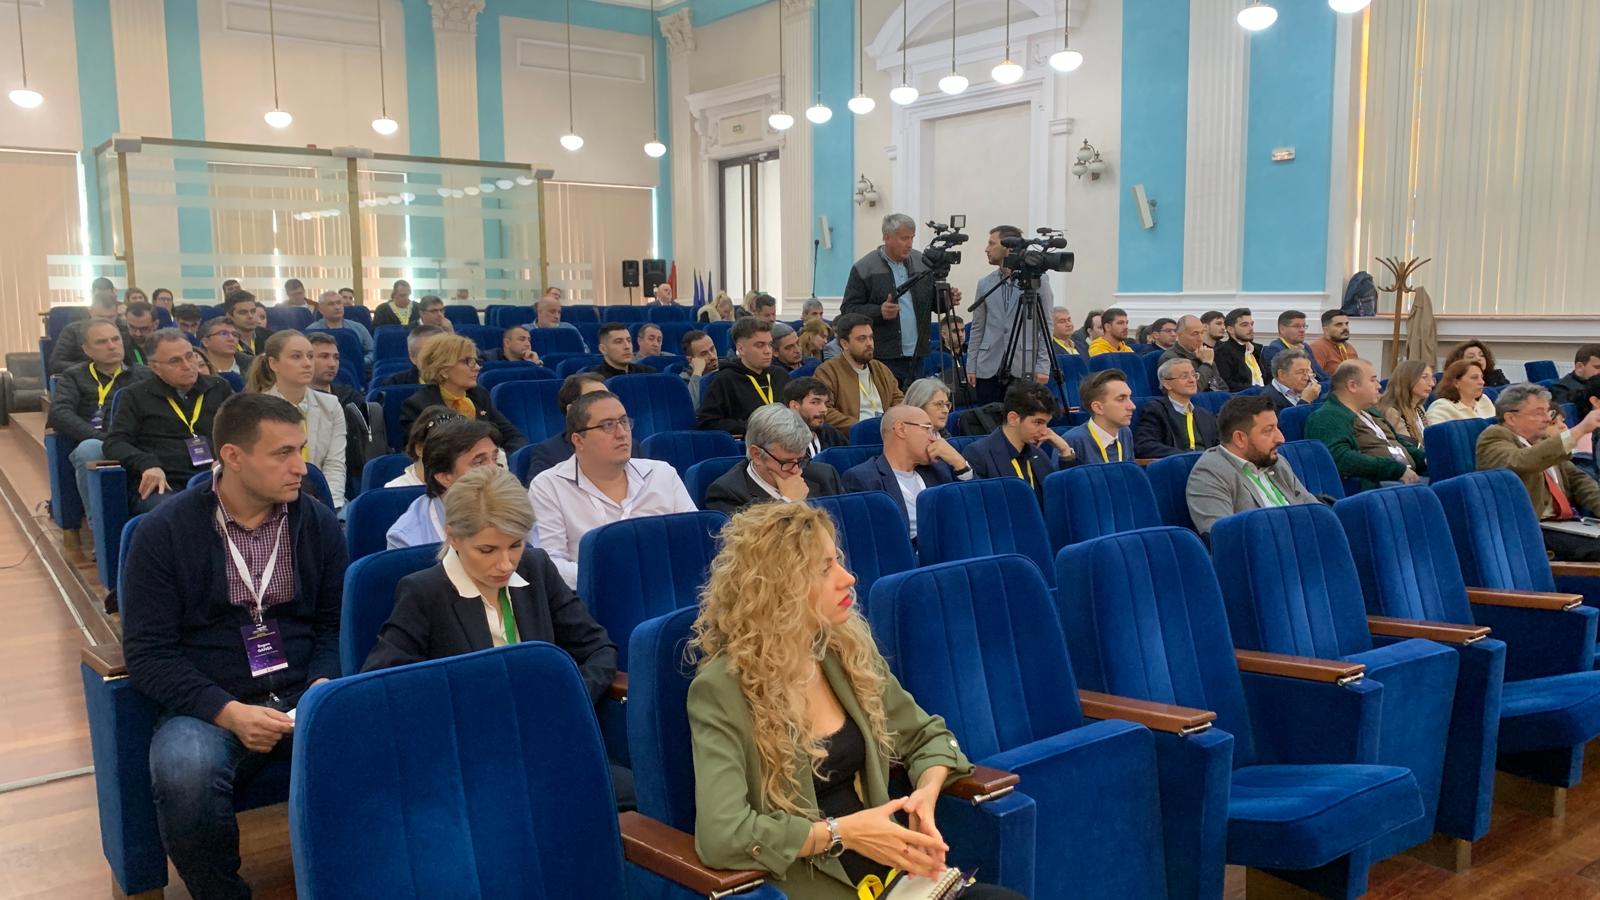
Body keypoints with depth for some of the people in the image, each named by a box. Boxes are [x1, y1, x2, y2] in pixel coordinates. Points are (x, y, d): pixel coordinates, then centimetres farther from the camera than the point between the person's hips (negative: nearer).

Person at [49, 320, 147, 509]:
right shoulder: (74, 376, 20)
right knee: (89, 448, -37)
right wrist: (104, 439, -13)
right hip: (96, 446, 0)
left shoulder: (144, 375, 24)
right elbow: (59, 414, 3)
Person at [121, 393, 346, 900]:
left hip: (304, 698, 2)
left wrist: (323, 684, -10)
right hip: (205, 706, -1)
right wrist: (227, 712, -19)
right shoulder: (163, 532, -3)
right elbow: (148, 653, -5)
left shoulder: (319, 523, 5)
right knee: (186, 772, -35)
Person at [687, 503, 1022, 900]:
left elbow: (928, 735, 16)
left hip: (885, 864, 7)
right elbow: (721, 834, -24)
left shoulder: (849, 651, 5)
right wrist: (841, 833, -20)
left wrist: (927, 793, -5)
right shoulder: (722, 689, -14)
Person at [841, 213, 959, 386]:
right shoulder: (864, 268, -3)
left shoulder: (922, 263, 10)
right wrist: (879, 312, -21)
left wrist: (948, 299, -6)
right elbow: (848, 309, -5)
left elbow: (933, 303, 16)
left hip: (917, 357, 4)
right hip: (884, 359, -4)